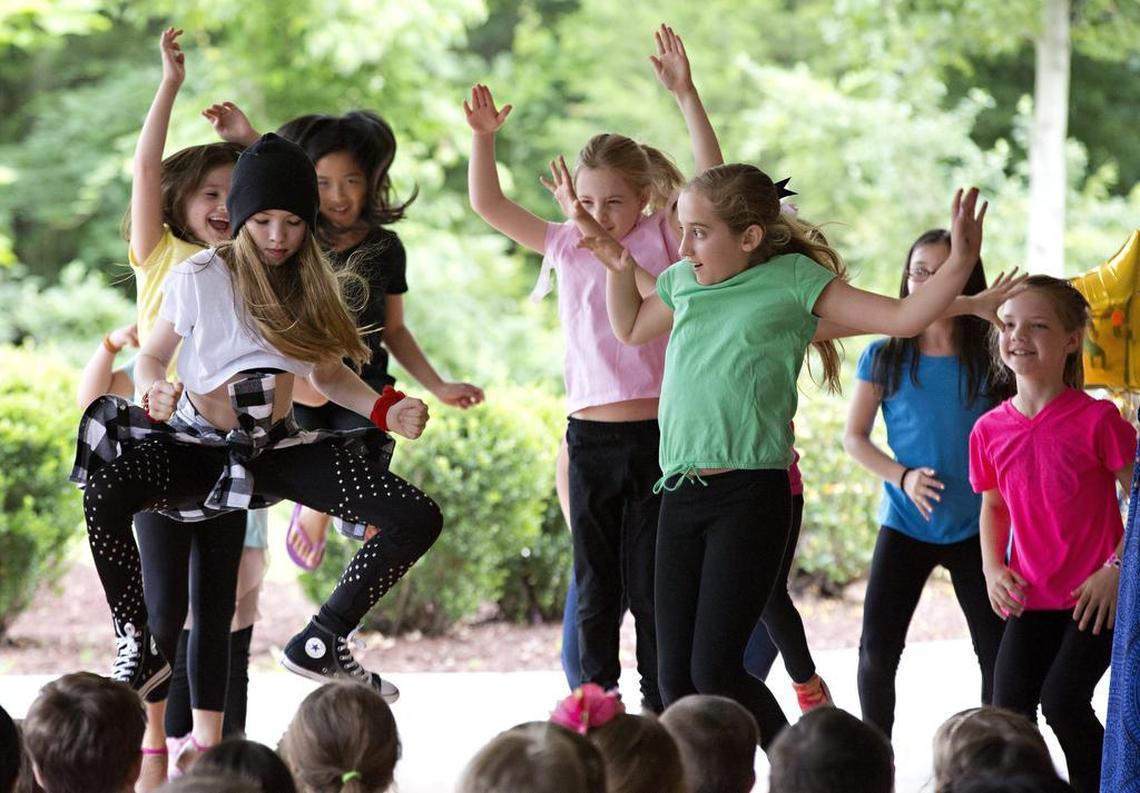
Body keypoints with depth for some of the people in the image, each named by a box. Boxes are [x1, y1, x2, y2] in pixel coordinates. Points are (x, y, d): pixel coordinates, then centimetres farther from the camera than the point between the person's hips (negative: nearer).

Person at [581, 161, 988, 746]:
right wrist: (619, 269, 18)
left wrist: (959, 263, -14)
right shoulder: (683, 281, 14)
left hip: (750, 497, -6)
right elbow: (631, 329, 35)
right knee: (675, 677, 5)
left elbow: (903, 318, -3)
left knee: (715, 668, -11)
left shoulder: (793, 281, -2)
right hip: (680, 494, 6)